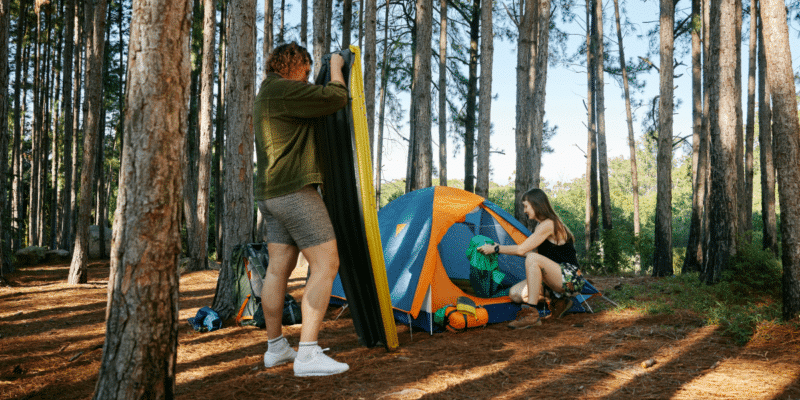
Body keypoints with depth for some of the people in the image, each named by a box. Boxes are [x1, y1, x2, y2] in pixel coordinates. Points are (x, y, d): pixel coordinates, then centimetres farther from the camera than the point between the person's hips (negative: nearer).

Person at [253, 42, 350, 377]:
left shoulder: (264, 96, 20)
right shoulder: (284, 90, -12)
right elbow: (335, 99, -14)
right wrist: (335, 66, 3)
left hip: (270, 195, 11)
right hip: (296, 191, -11)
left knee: (278, 268, 12)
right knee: (326, 264, -10)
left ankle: (275, 348, 19)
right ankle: (308, 354, -14)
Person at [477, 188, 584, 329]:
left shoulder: (548, 225, -17)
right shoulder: (541, 226, 14)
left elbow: (521, 250, -20)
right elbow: (529, 251, 17)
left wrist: (495, 248, -10)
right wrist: (501, 248, 14)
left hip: (570, 280, -10)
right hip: (557, 280, 10)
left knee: (533, 259, -33)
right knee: (515, 293, -4)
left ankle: (531, 315, -29)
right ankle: (558, 303, 8)